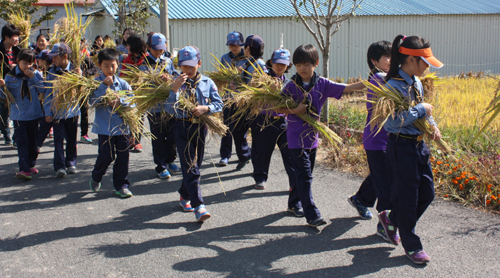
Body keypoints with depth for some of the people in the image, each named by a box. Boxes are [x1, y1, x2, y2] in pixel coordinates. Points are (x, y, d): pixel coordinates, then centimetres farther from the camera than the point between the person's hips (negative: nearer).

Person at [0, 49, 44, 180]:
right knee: (22, 141, -8)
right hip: (19, 114, -2)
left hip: (34, 114, 2)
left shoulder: (36, 74, 0)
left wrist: (33, 77, -18)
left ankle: (31, 165, 28)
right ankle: (24, 169, -12)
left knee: (32, 141, 13)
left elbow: (42, 90, -11)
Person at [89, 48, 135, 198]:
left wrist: (120, 101, -16)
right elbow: (92, 101, -15)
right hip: (105, 126, -3)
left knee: (123, 155, 5)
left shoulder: (122, 83, 5)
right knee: (107, 156, -2)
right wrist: (104, 86, -19)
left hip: (122, 125, 3)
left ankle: (121, 185, 17)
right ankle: (96, 178, 27)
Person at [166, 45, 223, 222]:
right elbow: (170, 109, -13)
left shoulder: (207, 83, 1)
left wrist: (205, 108, -17)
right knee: (190, 167, -8)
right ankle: (198, 206, -11)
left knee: (196, 164, 14)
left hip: (201, 127, 3)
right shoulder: (177, 83, -4)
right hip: (182, 127, -3)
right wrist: (175, 89, -24)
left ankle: (185, 195, 35)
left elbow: (219, 105, 2)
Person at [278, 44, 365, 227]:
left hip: (312, 136, 5)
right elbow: (278, 108, -4)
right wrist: (294, 111, -21)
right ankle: (312, 215, -7)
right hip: (296, 137, -5)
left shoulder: (322, 84, -2)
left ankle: (294, 202, 37)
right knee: (304, 175, -7)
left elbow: (346, 88, -6)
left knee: (305, 173, 17)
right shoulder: (291, 86, -9)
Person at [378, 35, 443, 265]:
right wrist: (422, 109, -19)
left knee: (427, 193, 14)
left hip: (418, 144, 9)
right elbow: (394, 121, -27)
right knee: (407, 196, 4)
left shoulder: (416, 82, 7)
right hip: (401, 147, -9)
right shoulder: (394, 85, -20)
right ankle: (411, 245, 20)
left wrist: (433, 125, 2)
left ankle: (391, 219, 36)